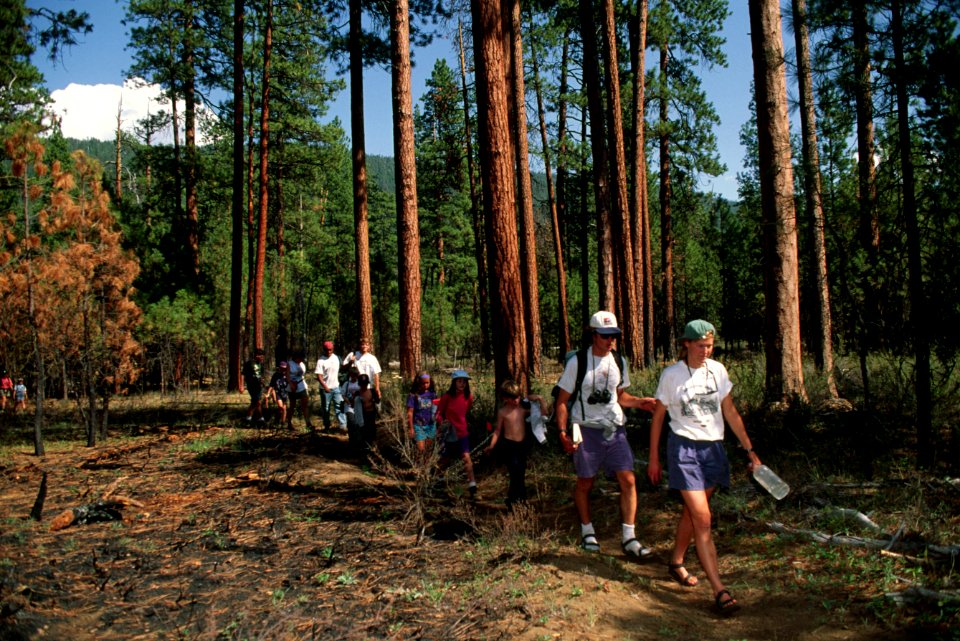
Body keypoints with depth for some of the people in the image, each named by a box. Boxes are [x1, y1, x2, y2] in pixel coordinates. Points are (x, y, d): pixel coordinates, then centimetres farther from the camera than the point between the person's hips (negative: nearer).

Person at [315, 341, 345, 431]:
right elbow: (319, 375, -15)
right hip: (325, 388, -3)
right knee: (325, 408, 6)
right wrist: (325, 386, -22)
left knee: (339, 406, -3)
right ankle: (326, 426, 18)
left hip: (336, 387, 3)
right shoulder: (321, 360, -10)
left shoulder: (336, 358, 5)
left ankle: (343, 425, -4)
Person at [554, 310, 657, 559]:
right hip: (587, 430, -4)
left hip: (615, 429, 4)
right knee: (585, 484, 8)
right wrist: (563, 432, -14)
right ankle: (587, 533, 27)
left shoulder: (619, 361, 7)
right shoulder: (578, 362, -8)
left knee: (628, 480, -4)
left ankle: (629, 538, 5)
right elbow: (562, 401, -4)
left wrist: (639, 402, 0)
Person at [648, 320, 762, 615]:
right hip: (684, 449, -4)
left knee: (692, 512, 15)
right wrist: (654, 458, 3)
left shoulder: (717, 370, 3)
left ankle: (676, 562, 37)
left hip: (713, 449, 4)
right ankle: (719, 590, -8)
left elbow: (731, 412, 9)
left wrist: (748, 448, 7)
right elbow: (658, 417, 2)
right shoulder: (671, 375, -6)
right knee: (703, 518, -10)